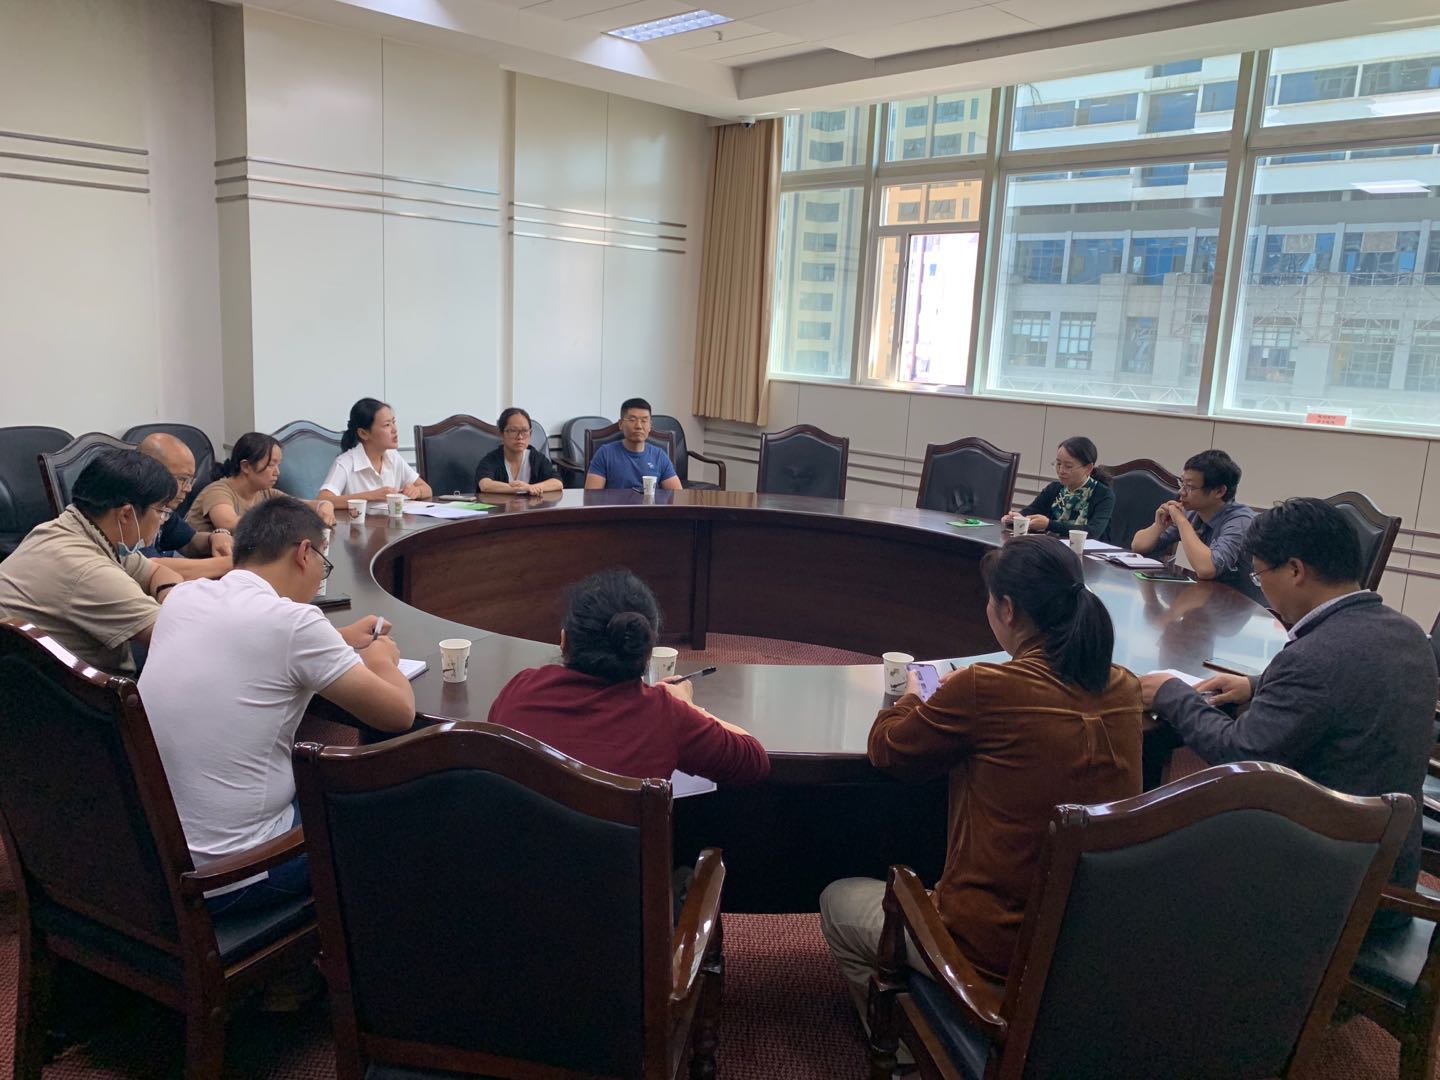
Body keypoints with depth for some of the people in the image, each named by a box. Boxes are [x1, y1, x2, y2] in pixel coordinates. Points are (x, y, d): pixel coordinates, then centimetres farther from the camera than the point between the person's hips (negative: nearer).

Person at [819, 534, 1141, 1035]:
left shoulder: (986, 688, -24)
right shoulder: (1123, 690, -5)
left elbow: (886, 749, -6)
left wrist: (912, 698, 13)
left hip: (998, 951, -7)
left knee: (837, 901, 21)